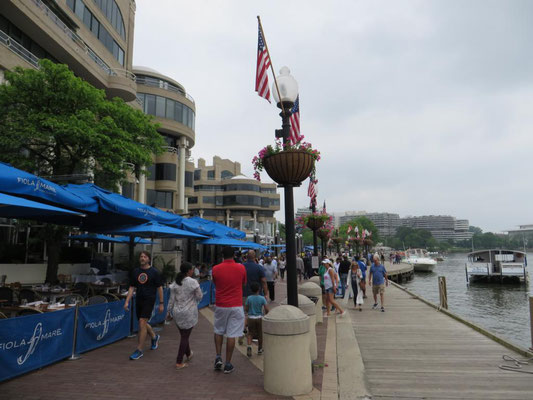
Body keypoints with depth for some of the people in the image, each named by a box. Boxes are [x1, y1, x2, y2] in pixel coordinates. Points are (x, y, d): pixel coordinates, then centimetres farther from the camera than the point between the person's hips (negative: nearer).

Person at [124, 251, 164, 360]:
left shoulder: (154, 272, -5)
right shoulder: (135, 271, 7)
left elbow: (159, 288, -2)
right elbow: (132, 287, 9)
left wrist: (161, 303, -3)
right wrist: (127, 301, 0)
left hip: (149, 300, -5)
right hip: (138, 300, 5)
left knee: (142, 323, -12)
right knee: (143, 324, 16)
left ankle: (139, 350, -2)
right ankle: (155, 337, 43)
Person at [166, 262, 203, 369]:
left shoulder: (175, 282, 1)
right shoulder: (193, 282, -14)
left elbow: (171, 299, 3)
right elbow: (199, 296, -7)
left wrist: (169, 312, 11)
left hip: (177, 312, 5)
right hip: (189, 313, -5)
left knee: (184, 335, 21)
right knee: (185, 336, 4)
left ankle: (188, 354, 42)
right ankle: (179, 362, 7)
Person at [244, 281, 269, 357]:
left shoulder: (249, 298, -7)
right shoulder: (262, 298, -9)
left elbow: (246, 309, -3)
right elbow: (266, 309, -11)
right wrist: (265, 314, 9)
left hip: (251, 318, 0)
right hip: (259, 318, 0)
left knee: (250, 333, 10)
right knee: (260, 334, 16)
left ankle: (249, 346, -15)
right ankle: (260, 349, 26)